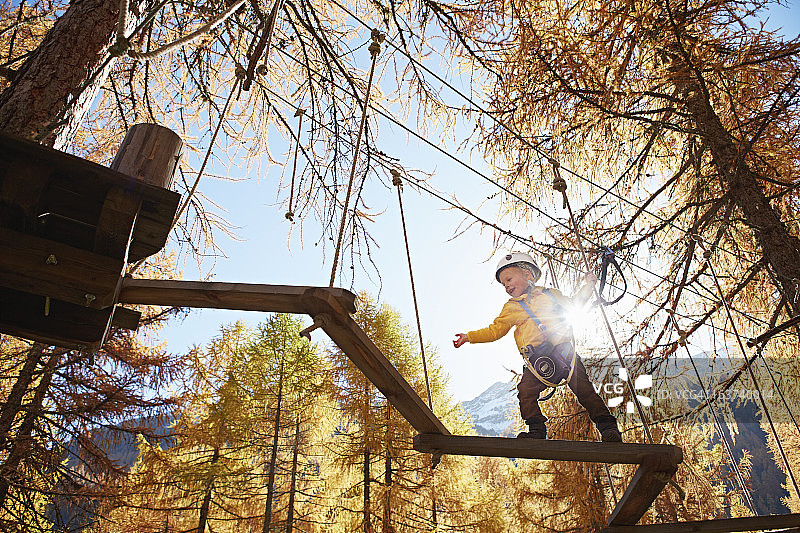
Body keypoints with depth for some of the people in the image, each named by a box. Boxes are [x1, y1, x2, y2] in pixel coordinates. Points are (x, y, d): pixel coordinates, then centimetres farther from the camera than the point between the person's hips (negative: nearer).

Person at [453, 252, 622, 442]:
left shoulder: (550, 294, 18)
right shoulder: (511, 307, 17)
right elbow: (495, 331, 19)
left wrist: (587, 285, 29)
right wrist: (469, 337, 13)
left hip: (564, 349, -1)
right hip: (538, 358, 1)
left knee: (582, 387, -10)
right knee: (526, 391, -19)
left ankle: (607, 426, -1)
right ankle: (536, 430, -10)